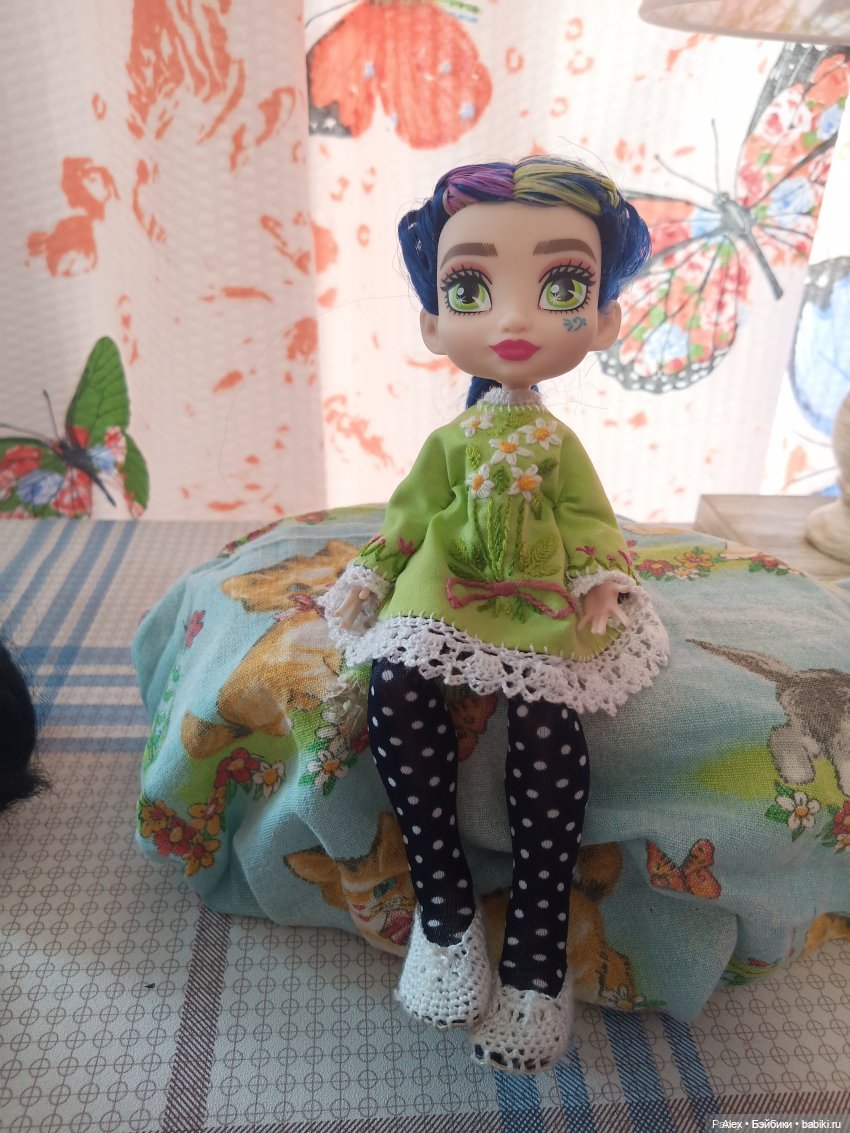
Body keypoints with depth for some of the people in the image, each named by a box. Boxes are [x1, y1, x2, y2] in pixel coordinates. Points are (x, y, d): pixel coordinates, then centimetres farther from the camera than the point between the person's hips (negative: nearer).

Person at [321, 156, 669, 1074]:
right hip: (442, 595, 1)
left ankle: (537, 949, -14)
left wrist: (599, 584, -8)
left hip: (540, 603, -1)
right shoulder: (448, 441, 6)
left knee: (547, 718, -28)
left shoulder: (560, 443, 5)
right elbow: (409, 512, 12)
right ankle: (444, 909, -14)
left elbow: (590, 518, 6)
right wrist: (369, 575, 10)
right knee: (395, 685, -28)